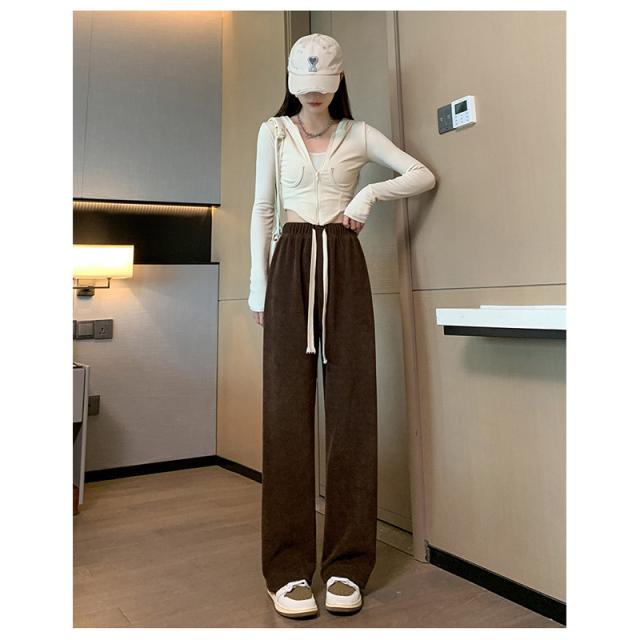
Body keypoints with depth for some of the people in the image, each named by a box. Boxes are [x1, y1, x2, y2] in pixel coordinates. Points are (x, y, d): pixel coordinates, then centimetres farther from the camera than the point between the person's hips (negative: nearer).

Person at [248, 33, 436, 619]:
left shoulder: (358, 135, 13)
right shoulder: (273, 132, 12)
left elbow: (424, 176, 9)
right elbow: (263, 210, 9)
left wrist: (372, 192, -7)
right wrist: (259, 283, 2)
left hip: (344, 267, 1)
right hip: (291, 265, 0)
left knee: (352, 407, -4)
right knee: (287, 410, -6)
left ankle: (347, 565, 5)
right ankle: (289, 568, 1)